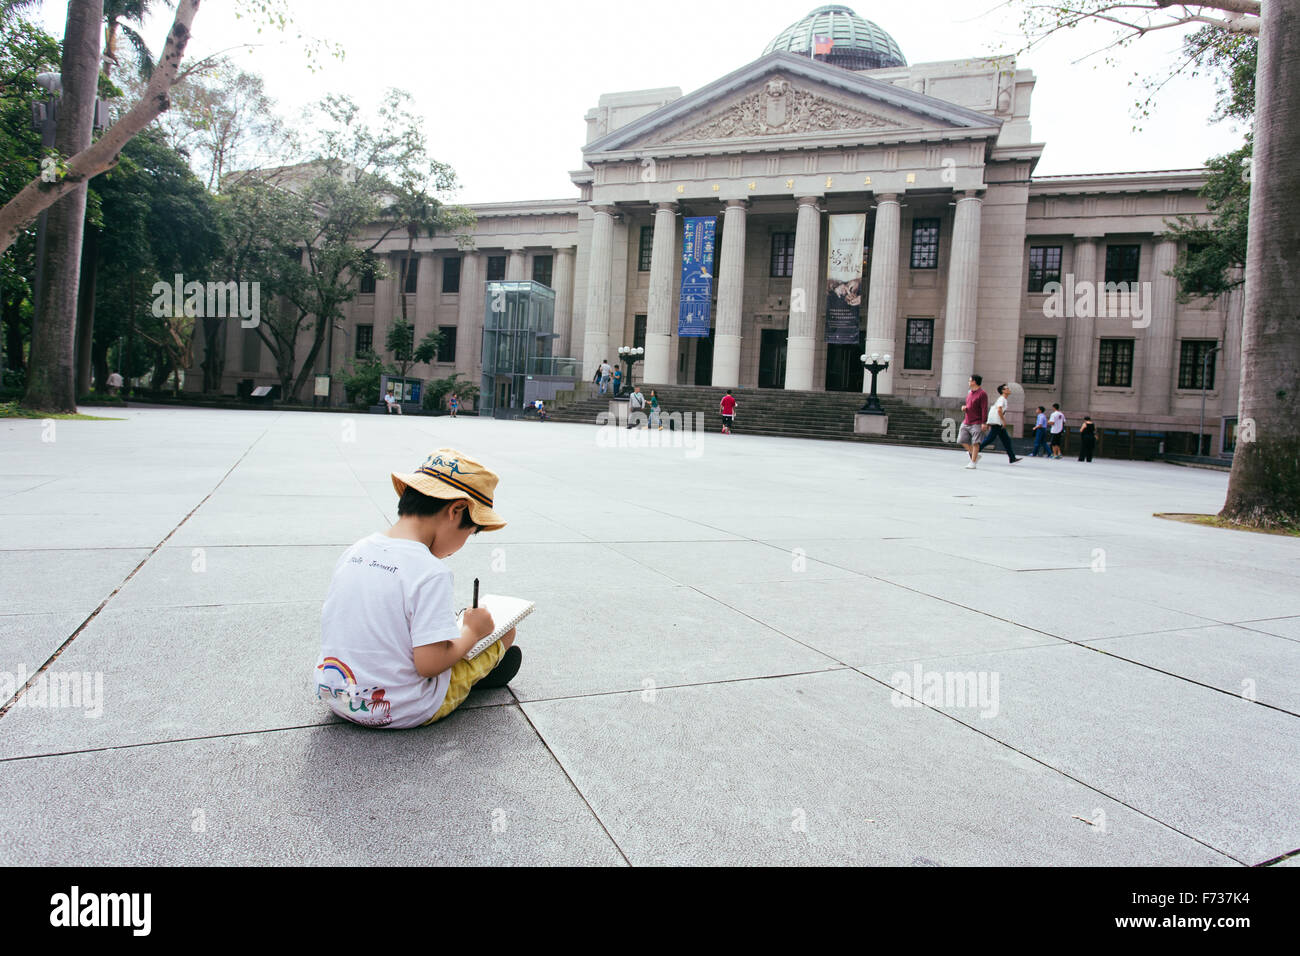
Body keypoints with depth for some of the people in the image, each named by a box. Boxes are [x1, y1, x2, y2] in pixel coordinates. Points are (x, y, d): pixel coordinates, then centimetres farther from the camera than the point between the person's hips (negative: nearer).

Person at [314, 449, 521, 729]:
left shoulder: (353, 552, -1)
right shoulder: (430, 572, -24)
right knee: (505, 632, 8)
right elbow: (430, 663, -25)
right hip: (399, 712, -7)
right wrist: (472, 631, -7)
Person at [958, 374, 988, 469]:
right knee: (962, 441, 3)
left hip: (976, 423, -8)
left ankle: (973, 462, -1)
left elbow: (984, 409, -14)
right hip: (966, 422, 8)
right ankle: (975, 456, 20)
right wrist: (964, 408, 5)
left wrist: (983, 423, -19)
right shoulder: (969, 393, 16)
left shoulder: (982, 394, -9)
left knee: (975, 442, -7)